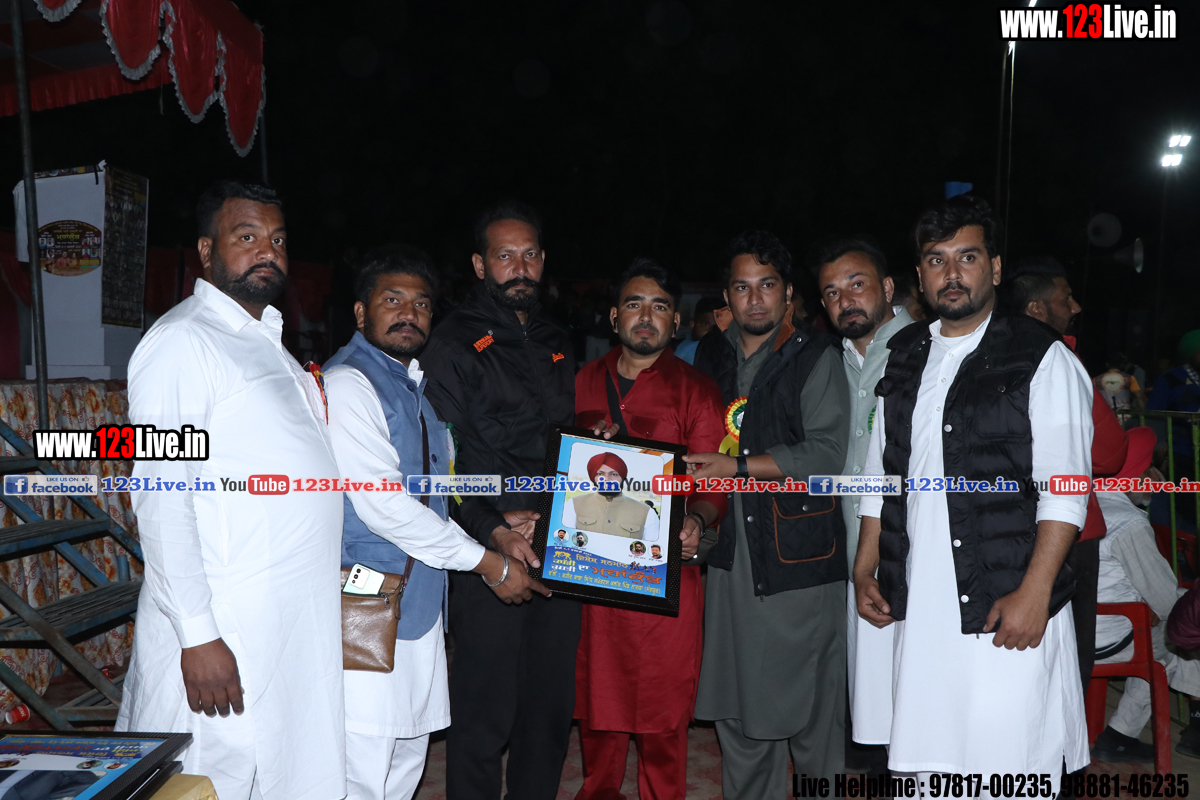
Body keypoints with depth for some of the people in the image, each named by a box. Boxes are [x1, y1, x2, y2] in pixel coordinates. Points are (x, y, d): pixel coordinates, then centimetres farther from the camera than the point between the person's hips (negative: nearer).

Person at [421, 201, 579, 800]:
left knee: (551, 710, 14)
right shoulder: (453, 345, -3)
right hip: (487, 558, -6)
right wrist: (493, 531, -19)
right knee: (485, 716, 2)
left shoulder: (557, 345, 17)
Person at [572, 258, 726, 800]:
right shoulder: (582, 382, 13)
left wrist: (695, 522, -22)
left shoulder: (695, 390, 4)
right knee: (597, 697, 12)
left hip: (666, 569, -3)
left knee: (663, 710, 1)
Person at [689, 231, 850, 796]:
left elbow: (826, 454, -13)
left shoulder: (816, 357, -2)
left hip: (799, 555, -4)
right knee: (737, 702, 11)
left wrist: (738, 467, -16)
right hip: (731, 554, 5)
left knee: (810, 701, 3)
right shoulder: (711, 354, 13)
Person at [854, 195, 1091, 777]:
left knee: (1008, 762, 0)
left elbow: (1065, 489, -9)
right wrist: (864, 570, 11)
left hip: (1007, 611, -4)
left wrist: (1034, 593, -17)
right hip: (918, 607, 5)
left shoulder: (1041, 357, -3)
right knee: (921, 767, 8)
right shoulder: (904, 357, 13)